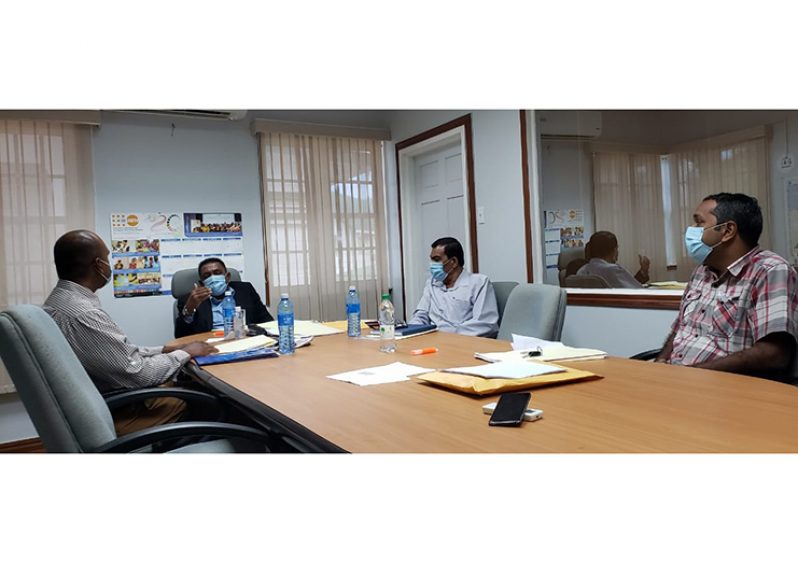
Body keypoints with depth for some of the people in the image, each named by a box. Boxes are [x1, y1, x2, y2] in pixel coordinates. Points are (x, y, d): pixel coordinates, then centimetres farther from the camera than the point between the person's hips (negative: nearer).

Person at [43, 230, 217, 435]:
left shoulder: (61, 300, 5)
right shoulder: (82, 315, -28)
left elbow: (120, 352, 11)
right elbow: (136, 374, -23)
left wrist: (166, 349, 6)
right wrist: (185, 353, -9)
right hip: (110, 418, -9)